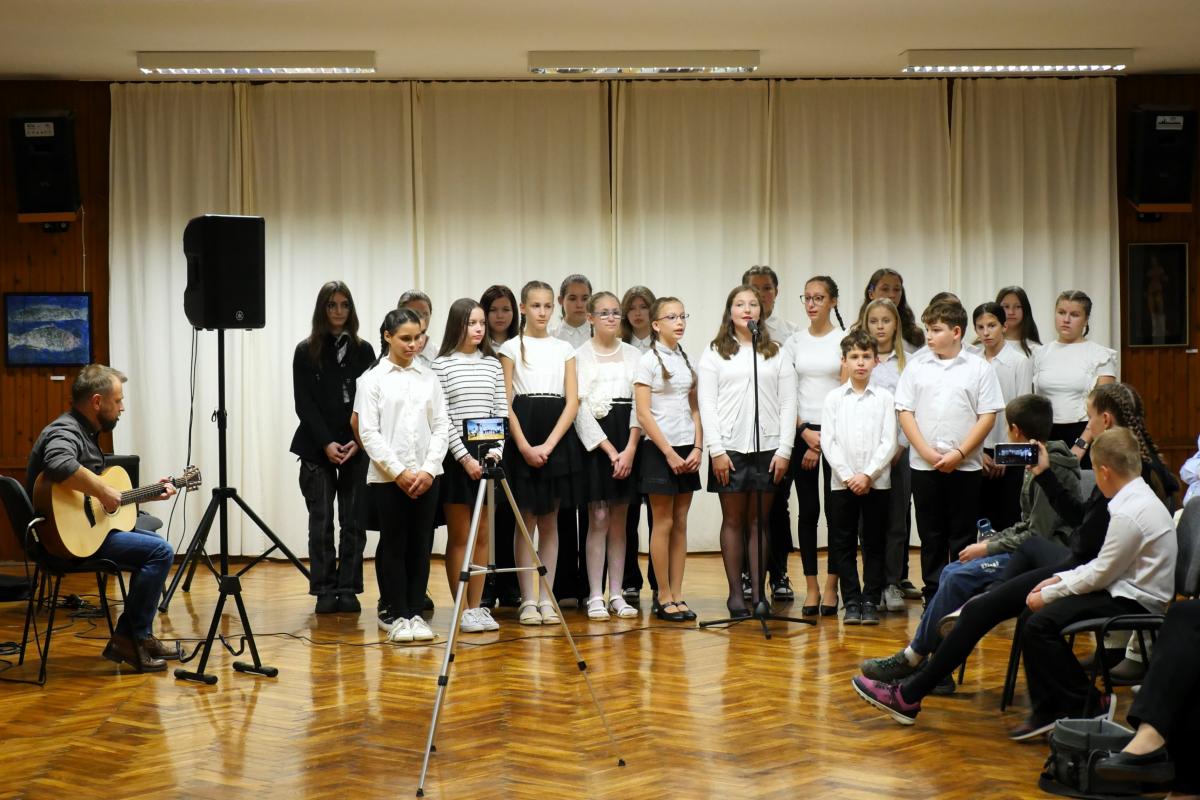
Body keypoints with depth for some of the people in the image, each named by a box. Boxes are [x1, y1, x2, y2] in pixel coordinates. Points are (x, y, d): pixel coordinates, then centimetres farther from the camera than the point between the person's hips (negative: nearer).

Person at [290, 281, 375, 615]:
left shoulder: (363, 351, 8)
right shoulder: (306, 352, 4)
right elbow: (304, 404, -1)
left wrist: (357, 442, -9)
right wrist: (327, 443, -11)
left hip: (356, 449, 2)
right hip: (318, 448, -1)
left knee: (353, 521, 0)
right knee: (321, 521, -2)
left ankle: (348, 590, 5)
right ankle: (325, 592, 2)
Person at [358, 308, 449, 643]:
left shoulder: (429, 377, 8)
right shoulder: (374, 379, 0)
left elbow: (441, 426, 5)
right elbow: (368, 432, -5)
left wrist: (428, 469, -7)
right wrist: (399, 472, -11)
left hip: (425, 475, 3)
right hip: (387, 476, -3)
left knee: (421, 545, 5)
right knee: (393, 546, 2)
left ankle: (415, 613, 12)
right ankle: (395, 615, 9)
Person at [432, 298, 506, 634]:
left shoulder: (493, 364, 10)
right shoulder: (442, 364, -3)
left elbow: (501, 411, 8)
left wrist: (496, 451, -5)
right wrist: (464, 457, -12)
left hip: (487, 456, 4)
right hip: (456, 457, -4)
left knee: (482, 536, 7)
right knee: (459, 536, 1)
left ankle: (477, 606, 13)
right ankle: (462, 610, 5)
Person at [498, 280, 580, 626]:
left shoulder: (564, 349, 9)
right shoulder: (511, 347, 3)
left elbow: (572, 402, 2)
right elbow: (506, 404, -3)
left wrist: (548, 445, -10)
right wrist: (524, 446, -13)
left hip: (556, 439, 2)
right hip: (522, 438, -2)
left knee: (549, 521, 5)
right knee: (526, 521, 0)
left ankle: (546, 598, 8)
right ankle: (528, 600, 3)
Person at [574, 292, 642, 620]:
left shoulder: (632, 354, 10)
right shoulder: (580, 356, 1)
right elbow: (580, 407, -6)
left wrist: (630, 448, -9)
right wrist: (610, 449, -11)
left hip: (627, 440, 3)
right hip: (594, 440, -3)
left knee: (619, 519, 6)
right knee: (598, 518, -5)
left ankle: (616, 594, 10)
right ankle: (595, 596, 0)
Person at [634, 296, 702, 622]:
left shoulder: (686, 360, 11)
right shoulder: (649, 360, -6)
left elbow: (694, 409, 12)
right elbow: (643, 414, -11)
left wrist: (697, 448, -2)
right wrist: (670, 453, -14)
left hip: (687, 451, 6)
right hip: (659, 449, -6)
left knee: (681, 524, 6)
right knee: (663, 523, -2)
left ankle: (677, 595, 9)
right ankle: (664, 597, 4)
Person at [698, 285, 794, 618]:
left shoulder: (776, 354, 10)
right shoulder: (715, 353, 6)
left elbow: (788, 403, 6)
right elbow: (706, 403, 0)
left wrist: (784, 450, -3)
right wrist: (716, 449, -9)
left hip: (767, 447, 1)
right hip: (730, 447, -1)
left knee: (759, 520, 4)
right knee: (733, 519, 2)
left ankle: (758, 591, 7)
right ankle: (735, 593, 5)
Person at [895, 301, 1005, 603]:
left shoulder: (979, 369, 0)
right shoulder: (917, 367, 6)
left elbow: (987, 416, -3)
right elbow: (905, 412, 3)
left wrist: (960, 453, -12)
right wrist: (927, 452, -9)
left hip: (965, 465, -2)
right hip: (923, 465, 2)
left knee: (963, 535, 3)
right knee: (931, 535, 7)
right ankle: (933, 595, 14)